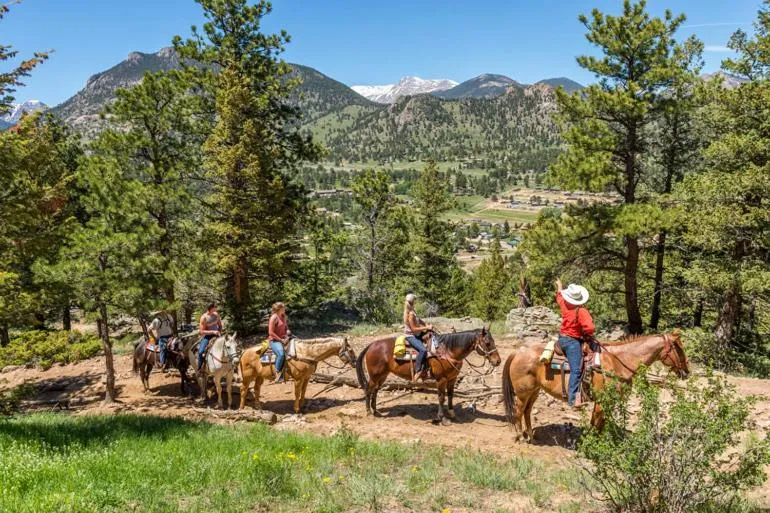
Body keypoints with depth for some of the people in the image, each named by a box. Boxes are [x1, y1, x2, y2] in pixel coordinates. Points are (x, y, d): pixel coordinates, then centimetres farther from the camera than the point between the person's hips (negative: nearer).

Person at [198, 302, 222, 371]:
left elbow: (220, 325, 15)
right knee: (200, 352, -24)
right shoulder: (203, 318, -16)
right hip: (207, 336, -5)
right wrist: (213, 332, -25)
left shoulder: (216, 315, 0)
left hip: (216, 336, 5)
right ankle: (199, 368, -8)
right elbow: (202, 331, -17)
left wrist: (220, 332, -3)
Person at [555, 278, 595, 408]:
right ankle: (573, 398, -24)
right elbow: (590, 328, -26)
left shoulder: (564, 304, 1)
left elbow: (559, 296, 25)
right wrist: (588, 336, -3)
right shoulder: (581, 311, -17)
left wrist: (559, 287, 45)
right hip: (573, 341, -8)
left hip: (562, 338, 8)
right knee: (576, 369, -15)